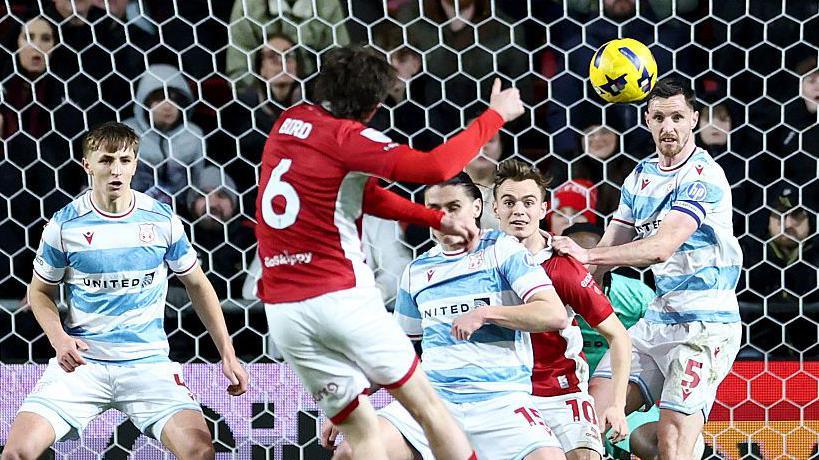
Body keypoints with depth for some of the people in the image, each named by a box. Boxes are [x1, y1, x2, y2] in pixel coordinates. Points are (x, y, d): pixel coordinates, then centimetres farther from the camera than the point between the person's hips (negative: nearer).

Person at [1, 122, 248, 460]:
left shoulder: (162, 220, 0)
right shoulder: (64, 225, -2)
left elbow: (197, 285, 12)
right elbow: (41, 291, 11)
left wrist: (227, 354, 7)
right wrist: (58, 337, -9)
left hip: (148, 360, 0)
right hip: (82, 360, 0)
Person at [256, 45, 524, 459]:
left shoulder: (288, 123, 12)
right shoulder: (344, 136, -12)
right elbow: (437, 167, -21)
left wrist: (437, 219, 19)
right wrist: (495, 115, -9)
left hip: (281, 309, 7)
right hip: (341, 297, -7)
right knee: (427, 406, 5)